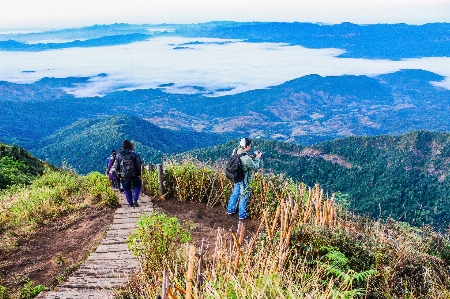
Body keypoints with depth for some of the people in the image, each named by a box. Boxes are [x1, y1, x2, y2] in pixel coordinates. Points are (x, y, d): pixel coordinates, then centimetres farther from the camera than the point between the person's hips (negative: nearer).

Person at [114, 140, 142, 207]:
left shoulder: (119, 155, -5)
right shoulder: (134, 154, -11)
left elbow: (116, 167, -1)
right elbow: (139, 166, -9)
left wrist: (119, 172, 17)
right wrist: (139, 174, 5)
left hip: (124, 177, 1)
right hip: (134, 176, -1)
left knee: (127, 190, 14)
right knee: (137, 186, 18)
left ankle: (130, 203, 16)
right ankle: (135, 200, 2)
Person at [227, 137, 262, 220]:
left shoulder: (235, 151, -12)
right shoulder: (246, 158, -35)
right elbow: (255, 167, -18)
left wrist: (253, 157, -1)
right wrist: (257, 158, -7)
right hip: (244, 180, -7)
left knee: (235, 193, 25)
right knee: (243, 197, 13)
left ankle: (230, 210, 41)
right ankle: (242, 215, 29)